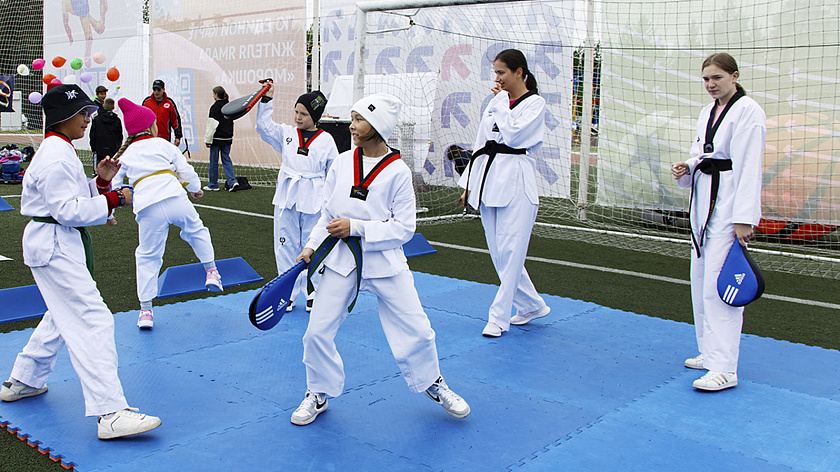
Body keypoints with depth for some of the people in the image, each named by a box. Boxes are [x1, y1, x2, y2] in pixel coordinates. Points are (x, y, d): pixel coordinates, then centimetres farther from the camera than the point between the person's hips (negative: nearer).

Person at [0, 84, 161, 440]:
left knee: (64, 315, 24)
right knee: (92, 321, -16)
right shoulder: (56, 156, -18)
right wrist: (113, 200, -20)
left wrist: (100, 181, 2)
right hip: (54, 248, -11)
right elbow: (68, 210, -23)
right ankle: (110, 413, -19)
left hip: (61, 245, 11)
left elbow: (74, 199, 17)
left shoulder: (61, 151, 16)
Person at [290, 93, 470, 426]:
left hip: (384, 261, -3)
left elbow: (403, 228, -12)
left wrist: (357, 227, -20)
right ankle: (318, 394, 26)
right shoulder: (342, 163, 1)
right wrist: (312, 246, -1)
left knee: (416, 330, 3)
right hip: (341, 260, 3)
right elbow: (328, 214, 9)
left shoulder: (398, 171, -10)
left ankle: (433, 384, 32)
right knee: (317, 331, 2)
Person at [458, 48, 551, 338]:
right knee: (498, 253, 9)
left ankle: (499, 317, 3)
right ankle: (532, 306, 24)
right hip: (489, 180, 7)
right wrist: (469, 184, 14)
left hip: (516, 182, -7)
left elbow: (513, 135, -17)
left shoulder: (535, 103, -2)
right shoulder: (496, 103, 16)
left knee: (509, 252, -6)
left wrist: (502, 101, -6)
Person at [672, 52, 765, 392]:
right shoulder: (707, 112, 15)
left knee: (719, 284, -12)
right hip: (704, 199, 9)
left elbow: (748, 167, -17)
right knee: (701, 280, 13)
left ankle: (724, 369, -8)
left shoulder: (748, 111, -11)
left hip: (730, 203, -9)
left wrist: (744, 219, -21)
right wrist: (686, 168, 0)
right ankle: (711, 352, 27)